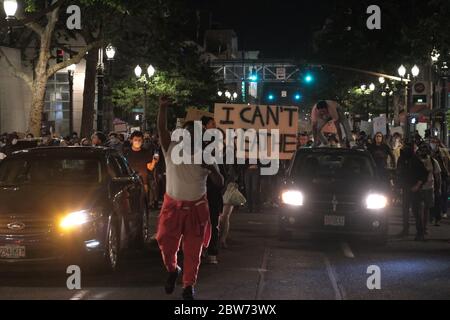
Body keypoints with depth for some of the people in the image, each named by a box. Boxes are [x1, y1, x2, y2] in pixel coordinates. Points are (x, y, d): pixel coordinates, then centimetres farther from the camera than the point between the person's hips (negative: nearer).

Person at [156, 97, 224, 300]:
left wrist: (213, 169, -25)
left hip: (196, 208, 0)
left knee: (193, 250, 4)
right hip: (172, 205, 0)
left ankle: (188, 285, 19)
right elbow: (161, 129, -19)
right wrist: (163, 108, -34)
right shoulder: (171, 149, -4)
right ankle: (172, 270, 29)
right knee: (166, 242, -2)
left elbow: (220, 184, -5)